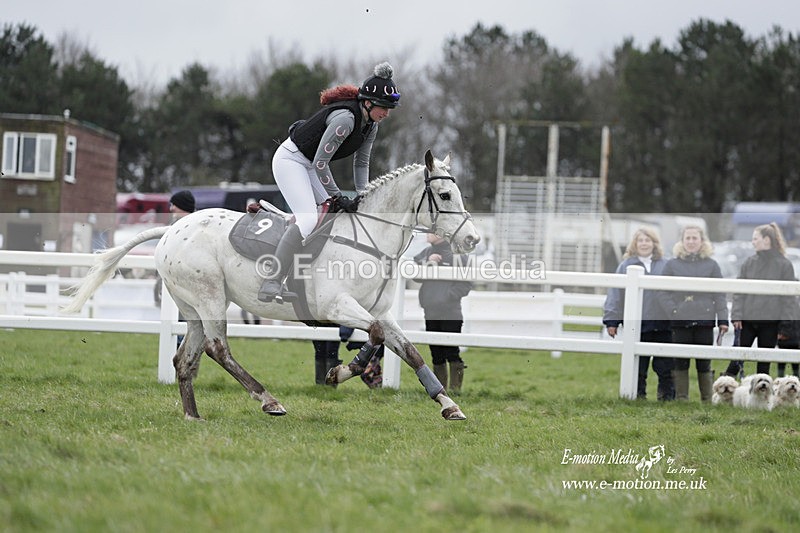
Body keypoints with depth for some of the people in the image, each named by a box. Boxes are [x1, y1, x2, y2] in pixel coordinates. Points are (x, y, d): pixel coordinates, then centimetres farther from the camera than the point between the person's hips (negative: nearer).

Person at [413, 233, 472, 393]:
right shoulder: (426, 253, 13)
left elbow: (466, 284, -7)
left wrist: (449, 295, -15)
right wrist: (428, 262, -10)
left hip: (451, 314, -6)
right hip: (431, 314, 6)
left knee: (452, 353, -8)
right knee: (437, 355, 10)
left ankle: (455, 388, -5)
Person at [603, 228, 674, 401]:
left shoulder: (665, 266, 9)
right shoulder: (626, 266, 6)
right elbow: (615, 294, 4)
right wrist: (611, 320, -1)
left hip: (662, 323, 1)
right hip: (636, 324, -1)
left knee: (665, 366, 1)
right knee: (638, 365, 5)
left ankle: (667, 396, 8)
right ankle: (638, 395, 12)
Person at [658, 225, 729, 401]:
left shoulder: (711, 265, 7)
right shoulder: (672, 264, 6)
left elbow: (719, 295, 5)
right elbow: (662, 291, 5)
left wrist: (722, 319, -3)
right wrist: (673, 310, -9)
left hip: (704, 321, 0)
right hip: (680, 322, 0)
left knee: (704, 364, 2)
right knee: (680, 362, 2)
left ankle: (707, 400, 9)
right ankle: (681, 399, 9)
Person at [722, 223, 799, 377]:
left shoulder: (784, 265, -3)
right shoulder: (749, 263, 6)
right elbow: (739, 292, 7)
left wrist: (785, 326, -6)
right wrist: (736, 316, -4)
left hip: (770, 322, -2)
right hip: (747, 320, 2)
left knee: (764, 363, 6)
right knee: (738, 357, 2)